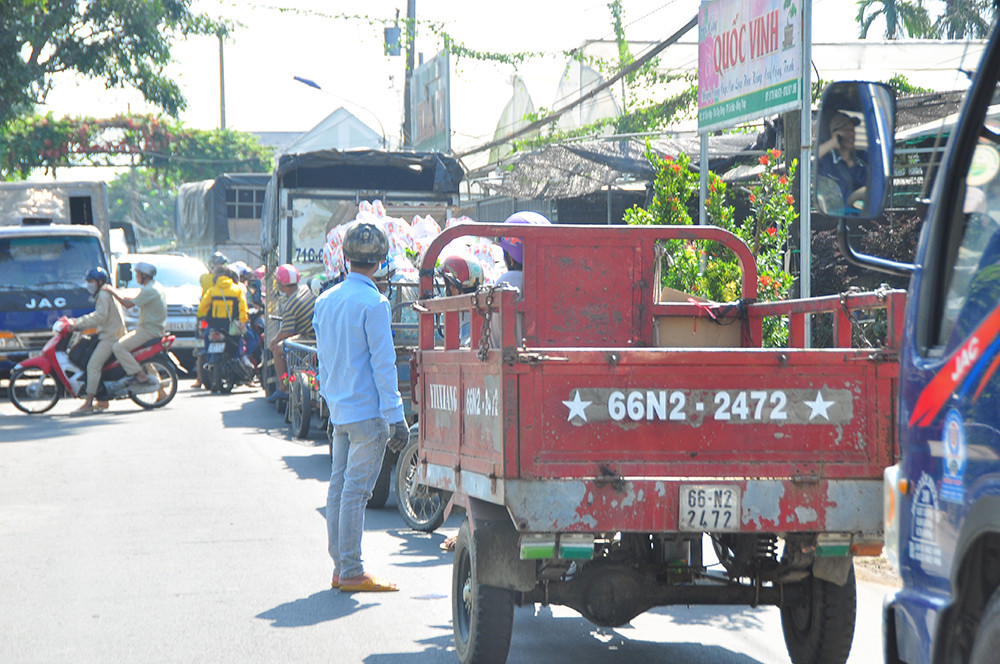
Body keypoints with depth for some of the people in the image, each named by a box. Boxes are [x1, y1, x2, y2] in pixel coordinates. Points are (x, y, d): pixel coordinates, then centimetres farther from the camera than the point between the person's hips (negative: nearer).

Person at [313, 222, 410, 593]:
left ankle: (340, 568, 14)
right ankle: (352, 572, -5)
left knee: (339, 487, 10)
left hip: (338, 409, 8)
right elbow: (383, 364, -14)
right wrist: (395, 416, -11)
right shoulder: (373, 304, -13)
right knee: (356, 490, -6)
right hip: (367, 411, -8)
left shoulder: (325, 301, 11)